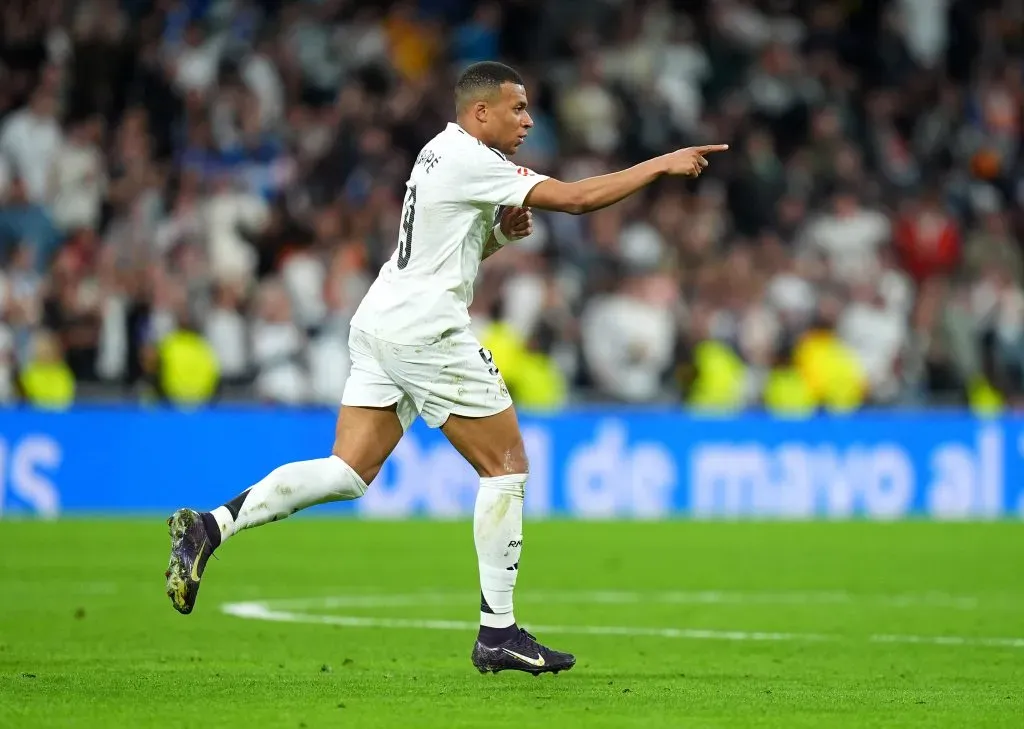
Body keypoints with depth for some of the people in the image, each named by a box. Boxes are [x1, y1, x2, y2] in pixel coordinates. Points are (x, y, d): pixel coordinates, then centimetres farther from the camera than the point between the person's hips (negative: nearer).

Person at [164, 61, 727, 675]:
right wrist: (661, 164, -10)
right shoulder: (471, 161, -12)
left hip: (381, 325, 9)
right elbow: (576, 199, -17)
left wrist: (502, 232, 8)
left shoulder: (445, 153, 18)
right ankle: (497, 632, -1)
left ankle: (212, 526, -10)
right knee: (507, 466, -1)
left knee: (348, 474, 4)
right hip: (426, 329, -9)